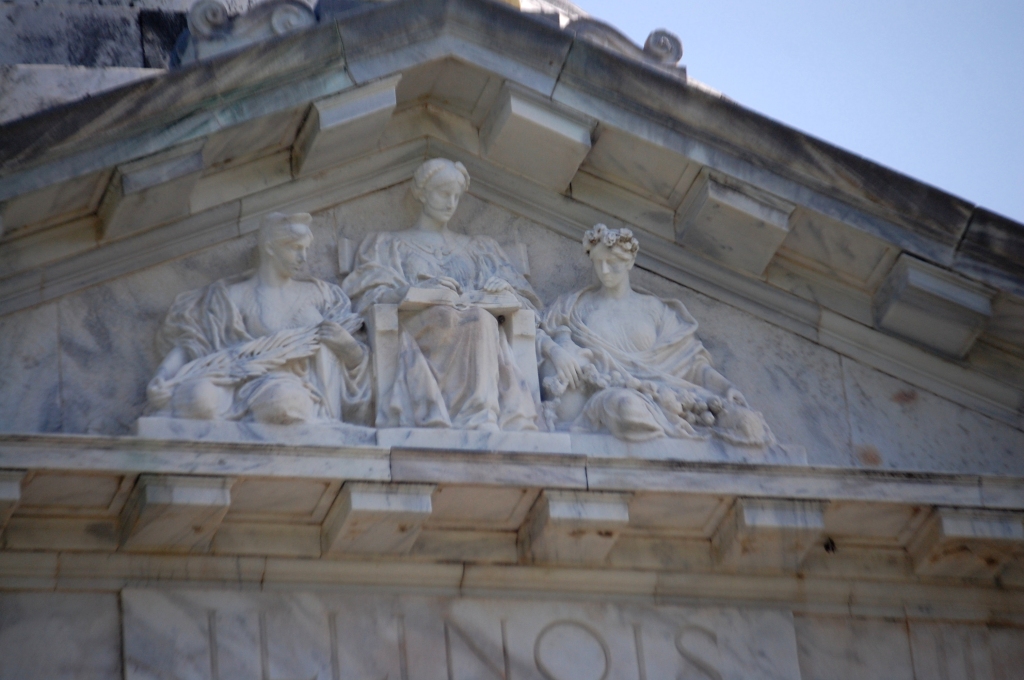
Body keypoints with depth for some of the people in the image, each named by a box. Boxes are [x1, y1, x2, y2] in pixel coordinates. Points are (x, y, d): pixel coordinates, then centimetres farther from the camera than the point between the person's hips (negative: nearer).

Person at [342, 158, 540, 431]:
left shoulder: (479, 248, 33)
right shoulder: (389, 244, 25)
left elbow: (524, 300, 26)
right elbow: (370, 293, 7)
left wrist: (503, 289, 0)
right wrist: (419, 291, -12)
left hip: (477, 323, 2)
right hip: (419, 325, -2)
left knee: (482, 317, -37)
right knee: (477, 319, -37)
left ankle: (483, 423, -52)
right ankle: (481, 420, -50)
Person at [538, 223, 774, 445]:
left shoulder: (653, 309, 22)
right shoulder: (574, 306, 22)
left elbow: (690, 359, 15)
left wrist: (726, 387, -3)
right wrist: (556, 350, -11)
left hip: (655, 393, 1)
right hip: (603, 394, -1)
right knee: (628, 406, -43)